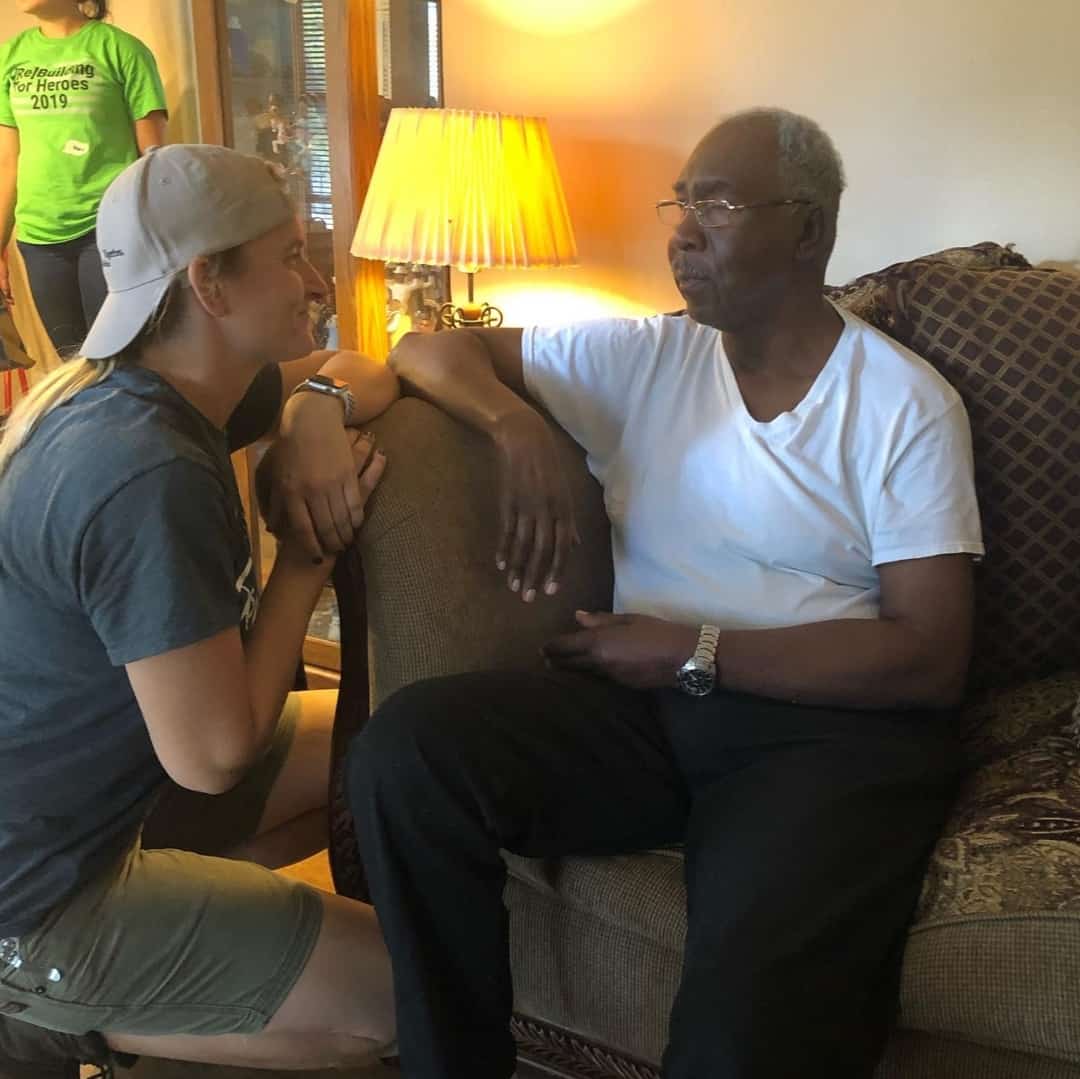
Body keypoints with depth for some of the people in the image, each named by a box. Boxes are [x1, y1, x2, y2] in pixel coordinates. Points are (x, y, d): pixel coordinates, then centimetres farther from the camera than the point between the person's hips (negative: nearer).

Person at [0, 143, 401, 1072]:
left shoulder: (140, 389, 0)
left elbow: (365, 374, 11)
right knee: (410, 992, -8)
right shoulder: (150, 478, -30)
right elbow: (214, 754, -28)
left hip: (91, 780, 9)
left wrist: (321, 405, -13)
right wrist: (312, 552, -18)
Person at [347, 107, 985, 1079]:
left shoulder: (907, 404, 1)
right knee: (406, 749, -24)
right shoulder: (639, 358, 11)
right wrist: (518, 426, -8)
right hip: (647, 700, 4)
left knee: (761, 996, -35)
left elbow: (933, 658, -6)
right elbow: (428, 348, 14)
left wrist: (695, 652, -11)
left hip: (833, 720, -3)